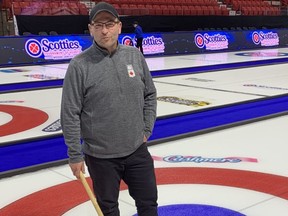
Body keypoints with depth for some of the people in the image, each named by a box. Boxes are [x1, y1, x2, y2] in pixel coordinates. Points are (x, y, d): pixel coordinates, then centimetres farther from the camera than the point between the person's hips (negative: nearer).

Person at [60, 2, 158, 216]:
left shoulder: (135, 55, -1)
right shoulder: (79, 65, -13)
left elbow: (150, 95, 10)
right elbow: (70, 114, -11)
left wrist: (147, 129, 5)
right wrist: (75, 155, -9)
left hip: (137, 149, 3)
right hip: (100, 156, -3)